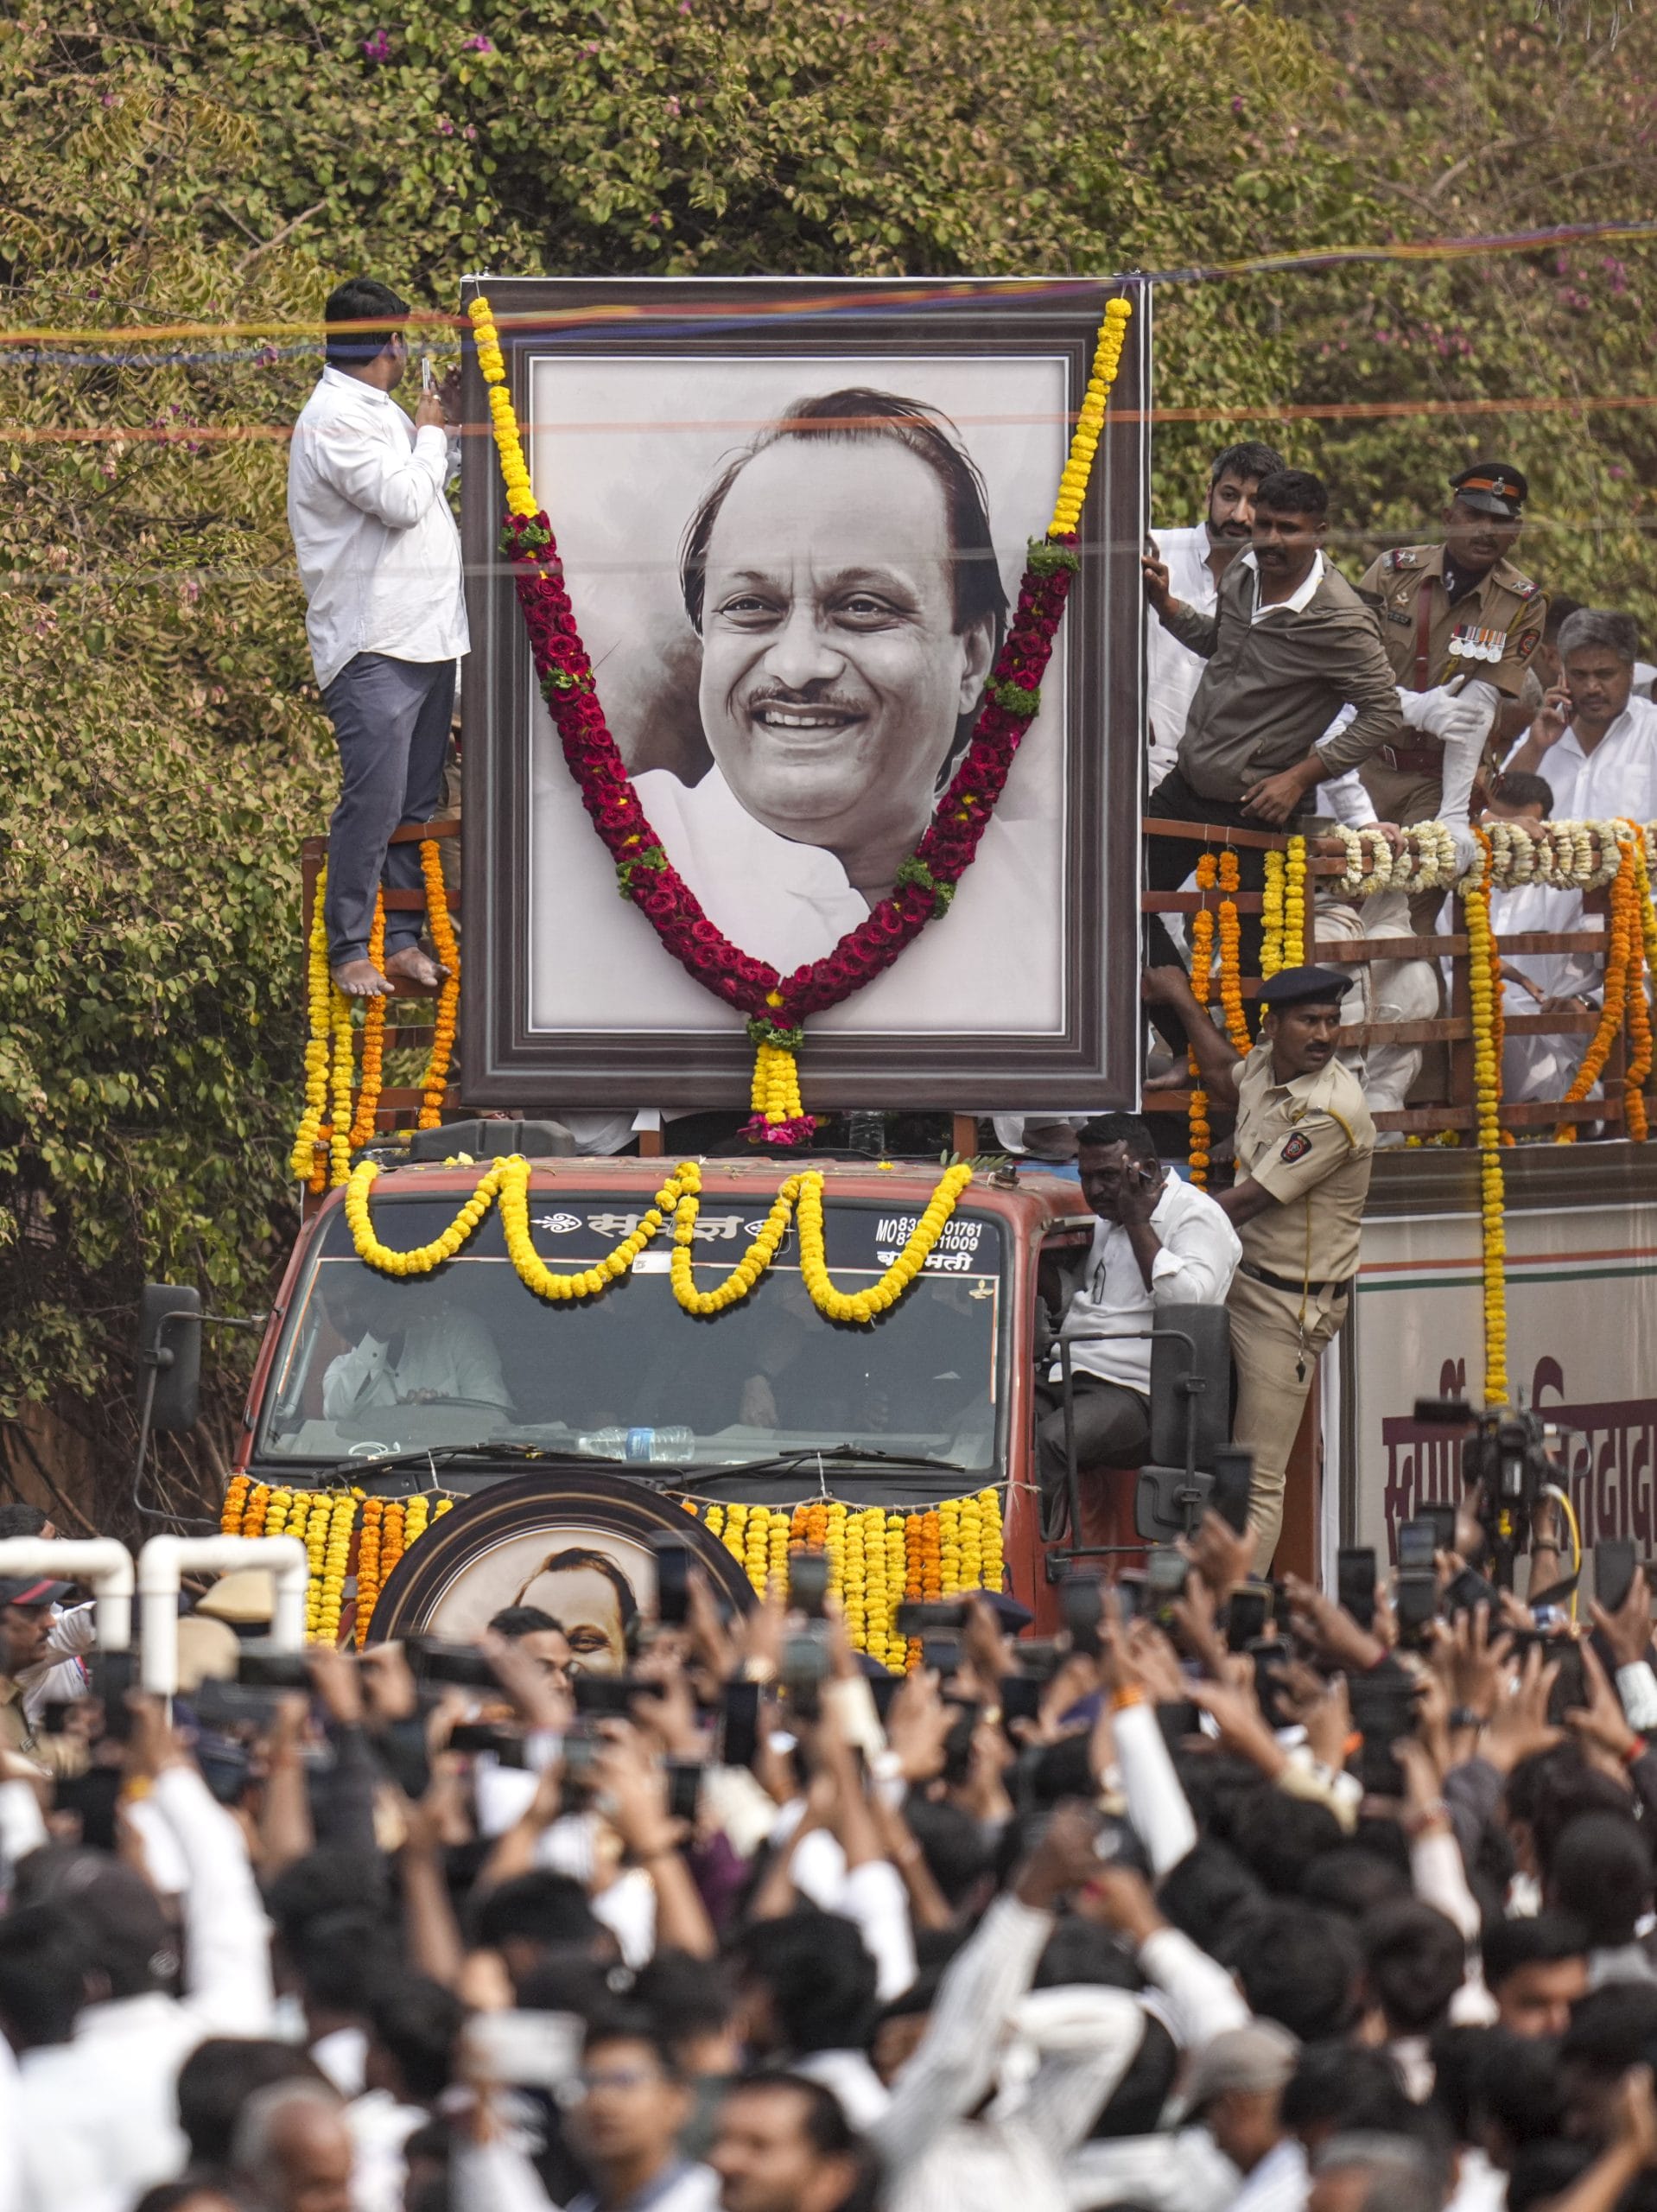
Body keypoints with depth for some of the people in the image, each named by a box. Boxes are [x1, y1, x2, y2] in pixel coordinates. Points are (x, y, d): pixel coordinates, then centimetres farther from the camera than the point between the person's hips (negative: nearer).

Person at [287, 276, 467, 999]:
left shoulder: (374, 412, 18)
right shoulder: (334, 418, -13)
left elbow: (426, 488, 29)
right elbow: (403, 499, -20)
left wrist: (446, 427, 19)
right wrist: (432, 432, -4)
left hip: (426, 638, 10)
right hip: (372, 647, -10)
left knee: (417, 803, 10)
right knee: (373, 802, -11)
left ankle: (402, 940, 15)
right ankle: (349, 950, -5)